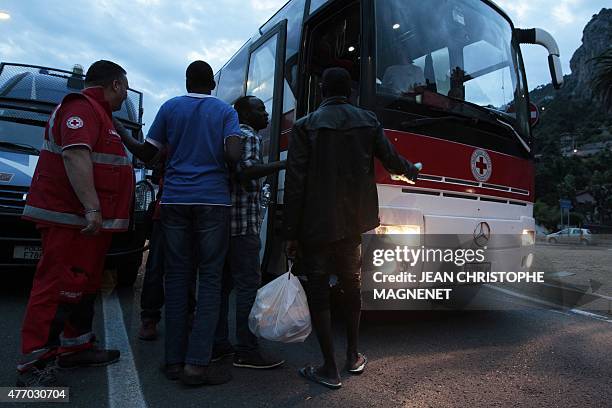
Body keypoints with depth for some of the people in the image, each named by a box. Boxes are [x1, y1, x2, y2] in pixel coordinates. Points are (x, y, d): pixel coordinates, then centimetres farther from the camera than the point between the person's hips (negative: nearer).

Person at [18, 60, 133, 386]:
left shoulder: (96, 112, 23)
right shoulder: (83, 108, -12)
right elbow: (74, 154, -26)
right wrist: (91, 207, -30)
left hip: (88, 220, 11)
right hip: (72, 218, -11)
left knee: (84, 285, 15)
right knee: (58, 286, -8)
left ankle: (76, 348, 26)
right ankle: (33, 362, 0)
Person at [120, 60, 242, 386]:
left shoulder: (169, 108, 11)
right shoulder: (225, 111, 6)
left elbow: (146, 154, 11)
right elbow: (232, 155, -9)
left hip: (174, 200, 2)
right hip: (213, 200, -2)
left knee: (177, 277, 7)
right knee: (210, 278, 0)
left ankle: (174, 360, 10)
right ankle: (197, 363, -3)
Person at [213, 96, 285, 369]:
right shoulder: (249, 136, -6)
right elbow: (245, 171, -24)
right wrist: (282, 164, -25)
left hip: (224, 221, 10)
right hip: (244, 223, -10)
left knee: (223, 283, 12)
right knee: (248, 285, -6)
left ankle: (217, 345, 20)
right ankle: (246, 351, 0)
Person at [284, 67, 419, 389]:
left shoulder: (305, 126, -6)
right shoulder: (369, 121, 4)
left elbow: (295, 183, -11)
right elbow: (392, 161, 9)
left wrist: (291, 234, -6)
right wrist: (412, 169, 34)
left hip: (316, 224, -4)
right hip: (353, 221, 4)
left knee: (317, 292, 6)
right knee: (352, 286, 19)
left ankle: (329, 369, 12)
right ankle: (353, 357, 32)